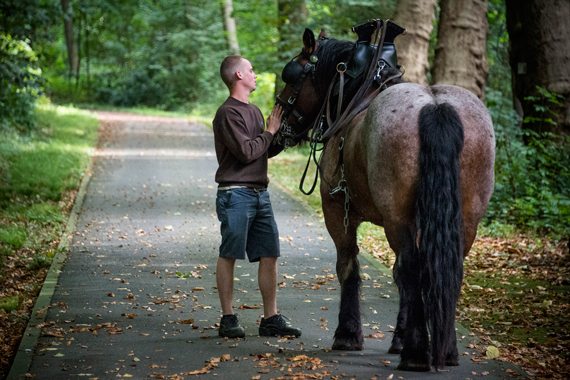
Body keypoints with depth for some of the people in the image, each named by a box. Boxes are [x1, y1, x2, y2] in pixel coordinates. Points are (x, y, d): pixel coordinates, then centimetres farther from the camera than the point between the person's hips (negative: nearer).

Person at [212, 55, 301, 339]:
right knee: (229, 256, -2)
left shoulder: (253, 111, 19)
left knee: (269, 254, 5)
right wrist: (270, 132, -7)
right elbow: (246, 151, -19)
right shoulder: (228, 113, -10)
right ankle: (228, 319, 4)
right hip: (236, 195, -9)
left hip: (260, 193, 9)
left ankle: (271, 319, 10)